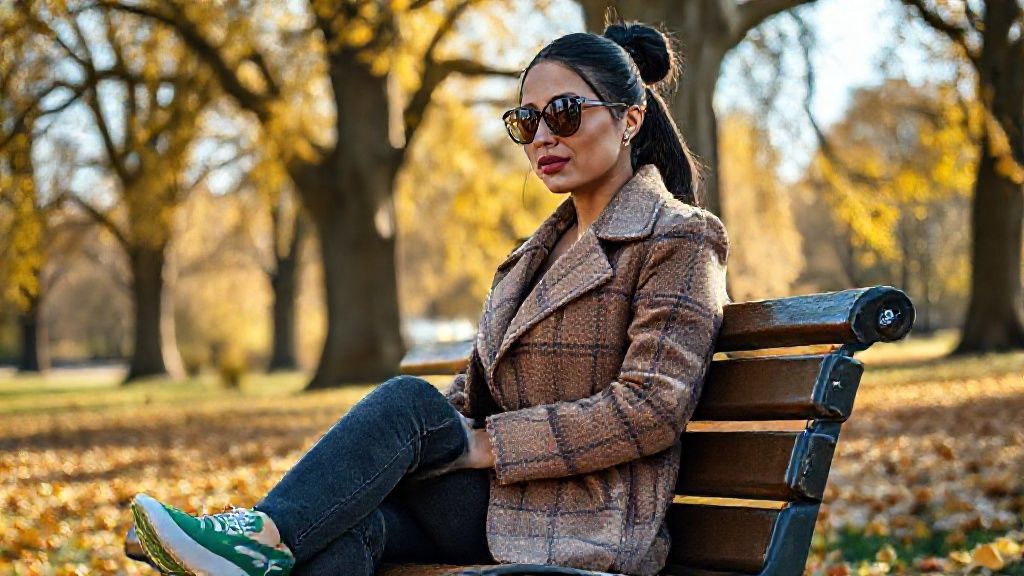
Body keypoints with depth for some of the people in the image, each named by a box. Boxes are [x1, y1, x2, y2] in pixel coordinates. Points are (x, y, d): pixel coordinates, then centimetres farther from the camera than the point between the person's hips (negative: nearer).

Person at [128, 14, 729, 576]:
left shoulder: (678, 241, -4)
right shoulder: (549, 246, 22)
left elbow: (650, 408, -16)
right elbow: (479, 389, 19)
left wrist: (488, 445, -17)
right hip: (505, 507, 6)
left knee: (408, 401, -24)